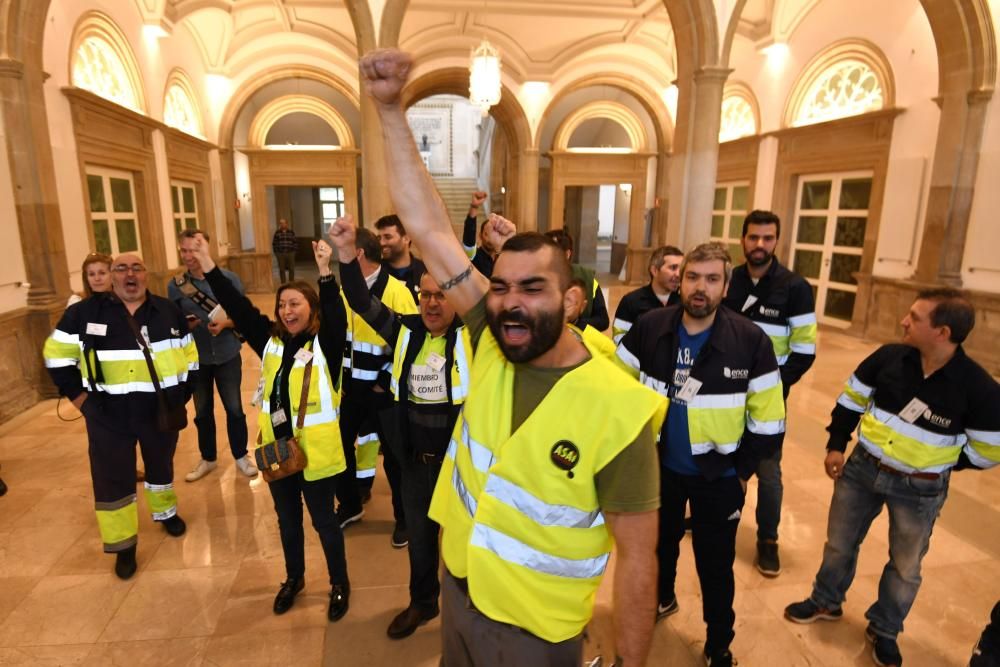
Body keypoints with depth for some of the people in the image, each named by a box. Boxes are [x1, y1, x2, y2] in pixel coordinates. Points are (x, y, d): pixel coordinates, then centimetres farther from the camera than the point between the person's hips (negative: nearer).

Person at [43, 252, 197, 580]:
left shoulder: (168, 310, 1)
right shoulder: (85, 312, -4)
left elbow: (189, 355, 9)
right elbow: (57, 354, 4)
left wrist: (184, 392, 4)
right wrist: (77, 394, -1)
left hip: (161, 410, 2)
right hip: (108, 414, -1)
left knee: (161, 465, 20)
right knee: (113, 479, 5)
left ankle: (165, 512, 45)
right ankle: (123, 545, 21)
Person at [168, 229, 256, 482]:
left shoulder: (229, 278, -10)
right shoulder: (175, 285, -6)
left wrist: (225, 323, -23)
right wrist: (184, 326, -20)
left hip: (227, 356, -1)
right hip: (195, 358, 2)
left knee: (234, 408, 9)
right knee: (202, 412, 16)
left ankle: (241, 457, 28)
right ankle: (207, 459, 34)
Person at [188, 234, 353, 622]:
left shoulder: (325, 343, -12)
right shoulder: (270, 340, 2)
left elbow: (335, 314, -31)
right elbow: (238, 308, -2)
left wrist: (326, 274, -43)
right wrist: (208, 266, -8)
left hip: (314, 450, -5)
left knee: (323, 520, 10)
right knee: (287, 519, 22)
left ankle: (340, 584, 32)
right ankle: (294, 577, 44)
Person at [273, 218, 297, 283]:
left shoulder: (291, 232, 4)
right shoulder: (277, 233, 2)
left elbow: (295, 242, 6)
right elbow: (274, 243, 3)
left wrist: (294, 250, -1)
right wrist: (276, 252, -2)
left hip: (290, 253, 1)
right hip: (280, 254, -1)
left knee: (291, 269, 4)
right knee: (282, 270, 4)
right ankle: (283, 284, 12)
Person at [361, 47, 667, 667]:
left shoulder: (618, 412, -28)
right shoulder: (493, 342, -15)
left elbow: (637, 559, -18)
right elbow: (431, 230, -14)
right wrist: (391, 111, -17)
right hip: (457, 587, 5)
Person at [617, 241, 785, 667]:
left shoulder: (750, 341, -18)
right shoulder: (649, 328, -13)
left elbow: (768, 420, -10)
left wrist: (743, 471, -6)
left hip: (718, 475, -2)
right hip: (660, 465, 3)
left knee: (715, 565, 13)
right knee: (660, 542, 25)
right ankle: (662, 599, 54)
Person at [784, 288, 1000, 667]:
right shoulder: (889, 357, -13)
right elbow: (852, 397, 1)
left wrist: (937, 461, -3)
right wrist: (836, 445, -1)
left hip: (920, 489, -2)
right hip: (862, 467, 2)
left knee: (905, 566, 18)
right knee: (839, 543, 18)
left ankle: (884, 630, 43)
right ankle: (825, 602, 43)